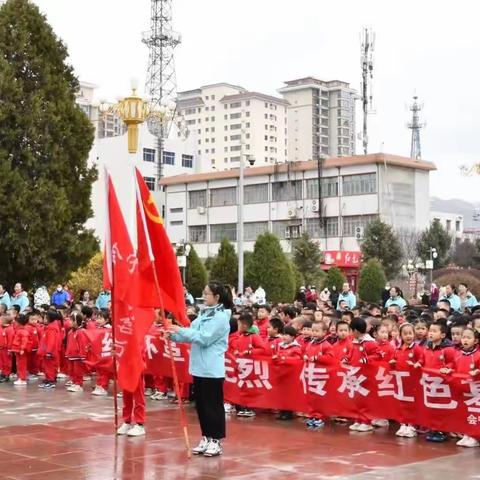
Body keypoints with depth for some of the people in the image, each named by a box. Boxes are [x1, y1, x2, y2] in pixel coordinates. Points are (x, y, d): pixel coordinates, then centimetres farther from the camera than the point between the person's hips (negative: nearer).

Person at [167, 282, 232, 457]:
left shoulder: (221, 317, -14)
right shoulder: (205, 314, 12)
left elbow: (205, 338, -21)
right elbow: (192, 336, 15)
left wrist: (181, 330, -19)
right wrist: (174, 335, 1)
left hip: (212, 369, -9)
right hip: (199, 367, 9)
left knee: (213, 405, -1)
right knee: (201, 404, 13)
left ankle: (216, 441, 6)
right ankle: (206, 438, 22)